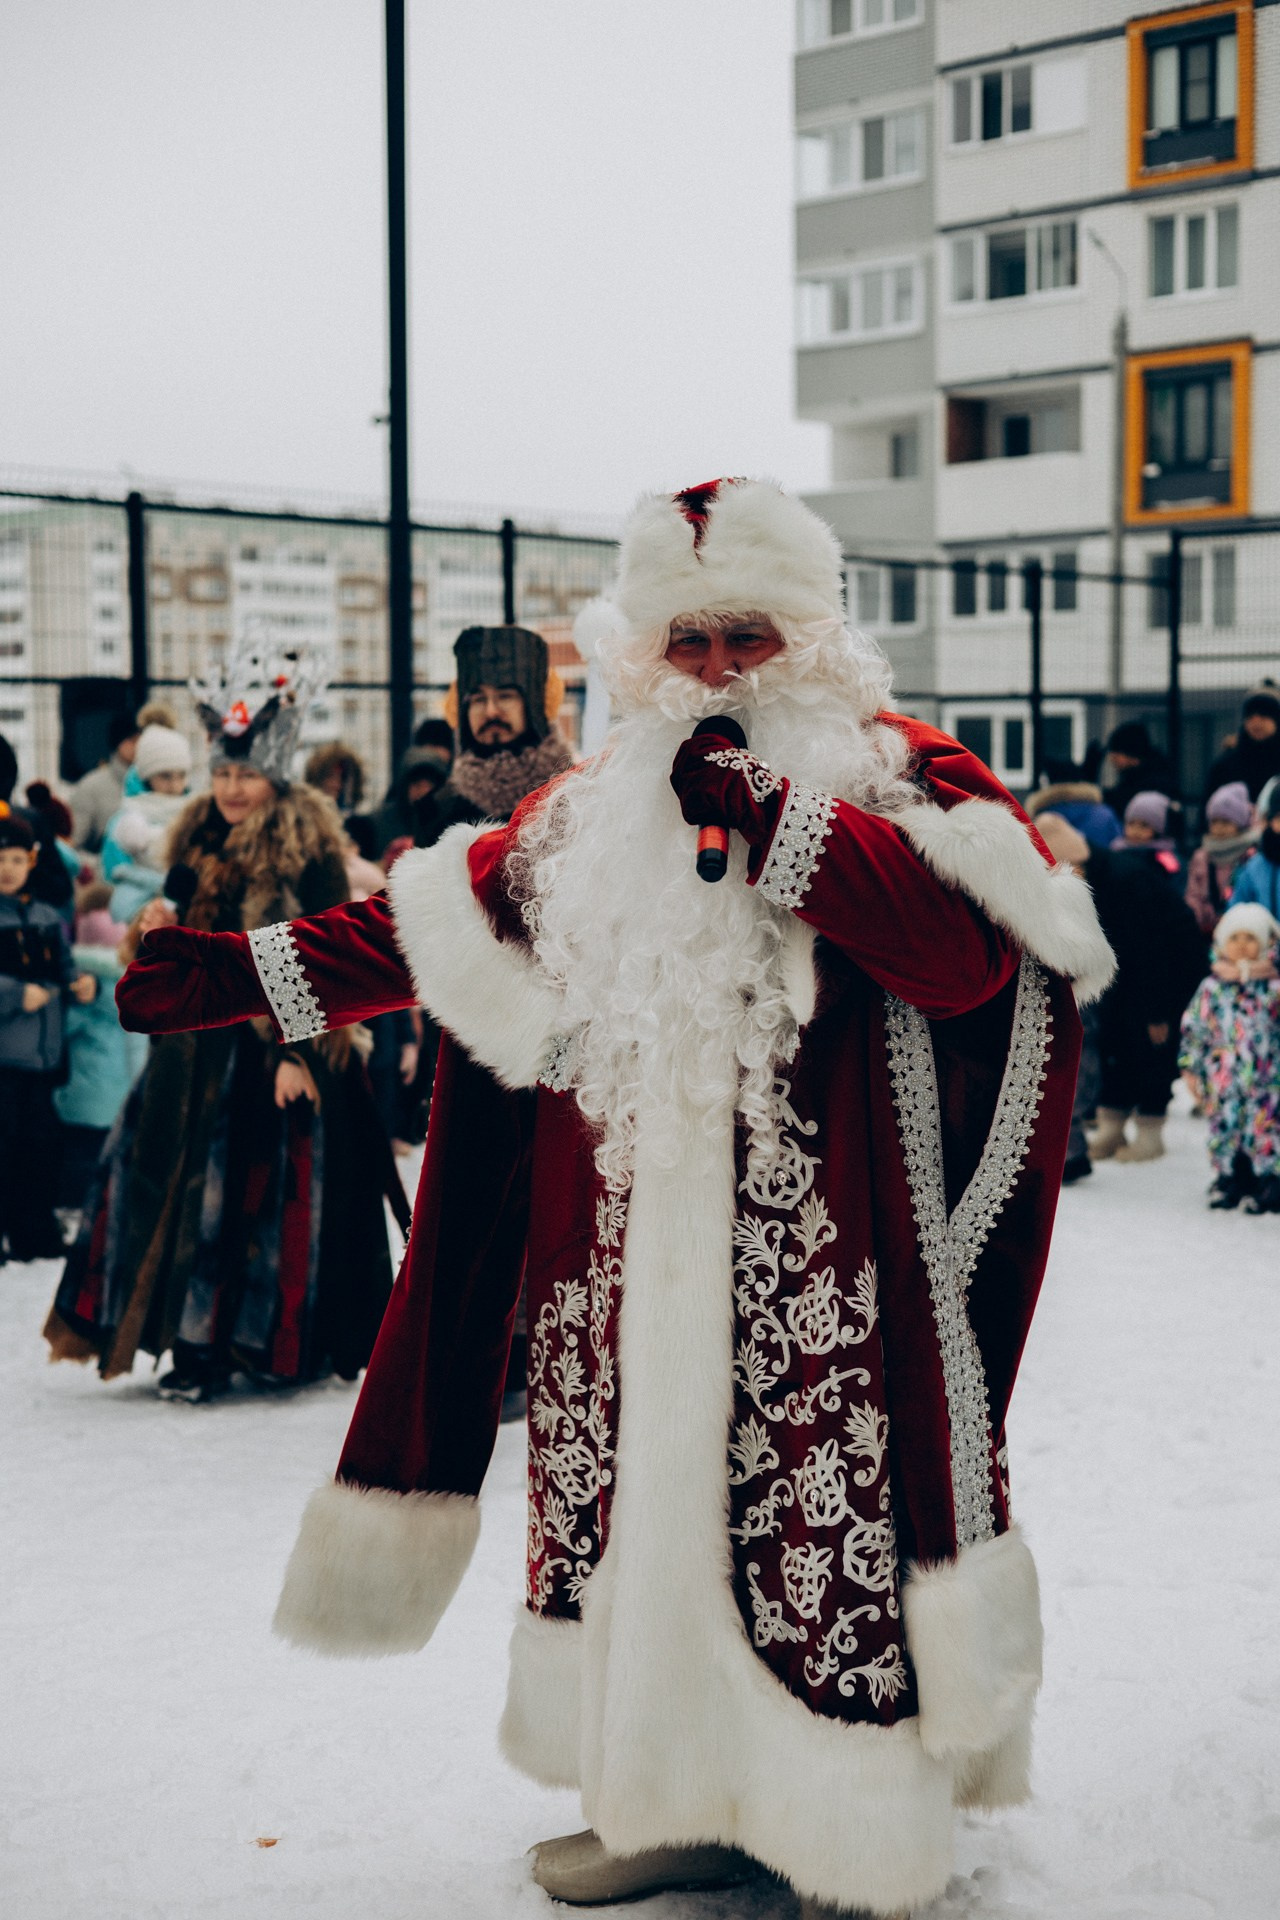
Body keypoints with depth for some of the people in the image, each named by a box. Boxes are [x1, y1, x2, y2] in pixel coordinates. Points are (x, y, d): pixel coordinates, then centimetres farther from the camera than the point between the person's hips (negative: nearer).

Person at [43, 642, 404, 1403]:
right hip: (200, 1047, 6)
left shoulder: (308, 853, -7)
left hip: (276, 1047, -6)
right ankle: (199, 1343, 9)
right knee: (185, 1187, 3)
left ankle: (277, 1343, 8)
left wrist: (300, 1053, -18)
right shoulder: (200, 845, 12)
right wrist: (160, 933, -3)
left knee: (274, 1192, -3)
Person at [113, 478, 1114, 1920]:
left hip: (825, 1274, -5)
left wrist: (769, 817, -20)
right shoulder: (591, 814, 15)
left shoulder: (896, 774, 1)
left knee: (821, 1519, -6)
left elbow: (968, 942, -17)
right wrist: (245, 974, 9)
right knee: (644, 1498, 9)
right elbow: (433, 926, 16)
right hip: (634, 1256, 5)